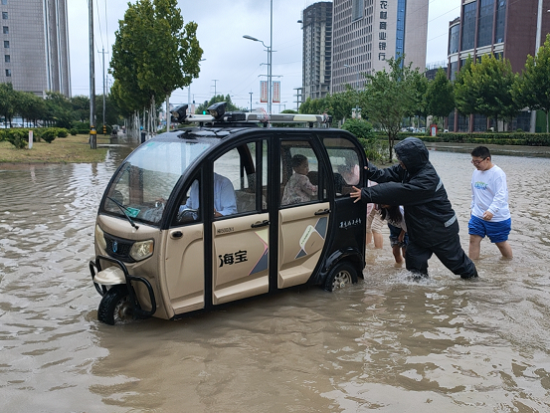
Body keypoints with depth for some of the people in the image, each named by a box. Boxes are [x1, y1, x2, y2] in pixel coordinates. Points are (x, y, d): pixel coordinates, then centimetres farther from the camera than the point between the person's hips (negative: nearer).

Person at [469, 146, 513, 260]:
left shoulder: (497, 173, -17)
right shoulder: (476, 172, 5)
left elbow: (501, 195, -25)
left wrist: (491, 210, -36)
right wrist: (473, 207, 23)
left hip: (497, 217, -6)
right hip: (478, 215, 6)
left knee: (501, 242, 9)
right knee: (474, 239, 0)